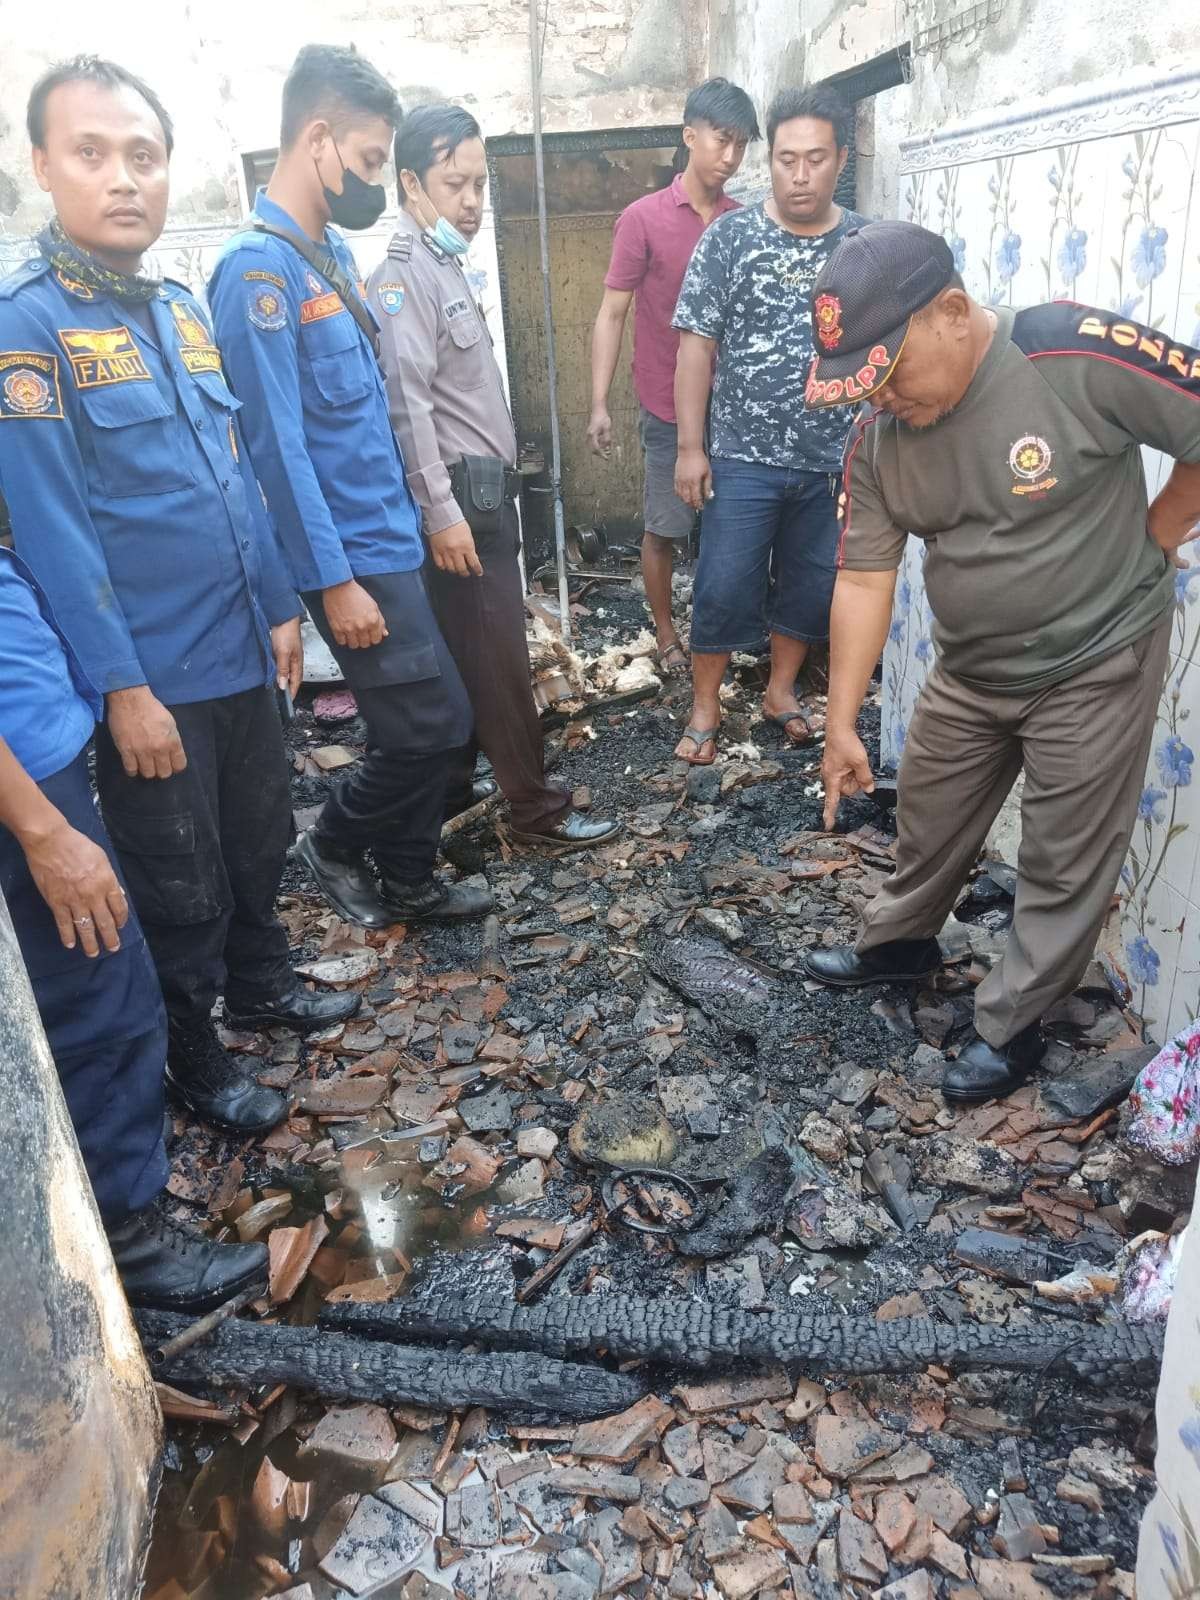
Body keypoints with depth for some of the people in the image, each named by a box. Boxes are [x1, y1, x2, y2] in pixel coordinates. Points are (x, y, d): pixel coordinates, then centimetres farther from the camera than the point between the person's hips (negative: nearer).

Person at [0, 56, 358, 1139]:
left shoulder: (185, 310, 8)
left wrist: (278, 608, 10)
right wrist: (124, 687, -18)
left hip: (243, 654, 6)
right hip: (152, 680, -6)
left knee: (261, 842, 21)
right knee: (183, 889, 9)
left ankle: (261, 984, 45)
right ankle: (193, 1058, 31)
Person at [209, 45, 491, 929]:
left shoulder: (333, 251, 12)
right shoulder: (259, 268, -16)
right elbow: (279, 443, -19)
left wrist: (405, 519, 16)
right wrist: (337, 579, -19)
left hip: (393, 537, 9)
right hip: (353, 554, -9)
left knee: (435, 723, 13)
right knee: (431, 725, -3)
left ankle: (409, 881, 29)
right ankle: (333, 843, 22)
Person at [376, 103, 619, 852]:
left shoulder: (446, 267, 18)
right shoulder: (405, 273, -13)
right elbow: (407, 402, -21)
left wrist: (476, 497, 18)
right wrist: (441, 511, -25)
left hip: (482, 488, 10)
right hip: (464, 493, -10)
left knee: (466, 656, 14)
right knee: (500, 659, -5)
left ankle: (448, 790, 24)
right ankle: (540, 809, 4)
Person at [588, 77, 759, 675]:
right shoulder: (643, 218, -5)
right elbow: (612, 314, -5)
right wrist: (598, 404, -11)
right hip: (670, 407, -3)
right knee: (665, 528, 6)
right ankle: (666, 634, 21)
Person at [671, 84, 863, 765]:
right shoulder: (730, 236, -3)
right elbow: (697, 344, -3)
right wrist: (690, 447, -8)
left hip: (833, 460, 3)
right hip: (744, 456, -2)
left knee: (811, 586, 12)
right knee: (724, 589, -1)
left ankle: (782, 691, 32)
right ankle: (705, 707, 18)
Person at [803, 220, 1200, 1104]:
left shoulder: (1083, 355, -27)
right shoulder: (876, 437, -10)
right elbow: (863, 578, -8)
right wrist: (842, 723, -10)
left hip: (1096, 664, -5)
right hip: (967, 670, 5)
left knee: (1065, 863, 7)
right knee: (929, 821, 20)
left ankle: (1012, 1026, 25)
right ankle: (900, 940, 46)